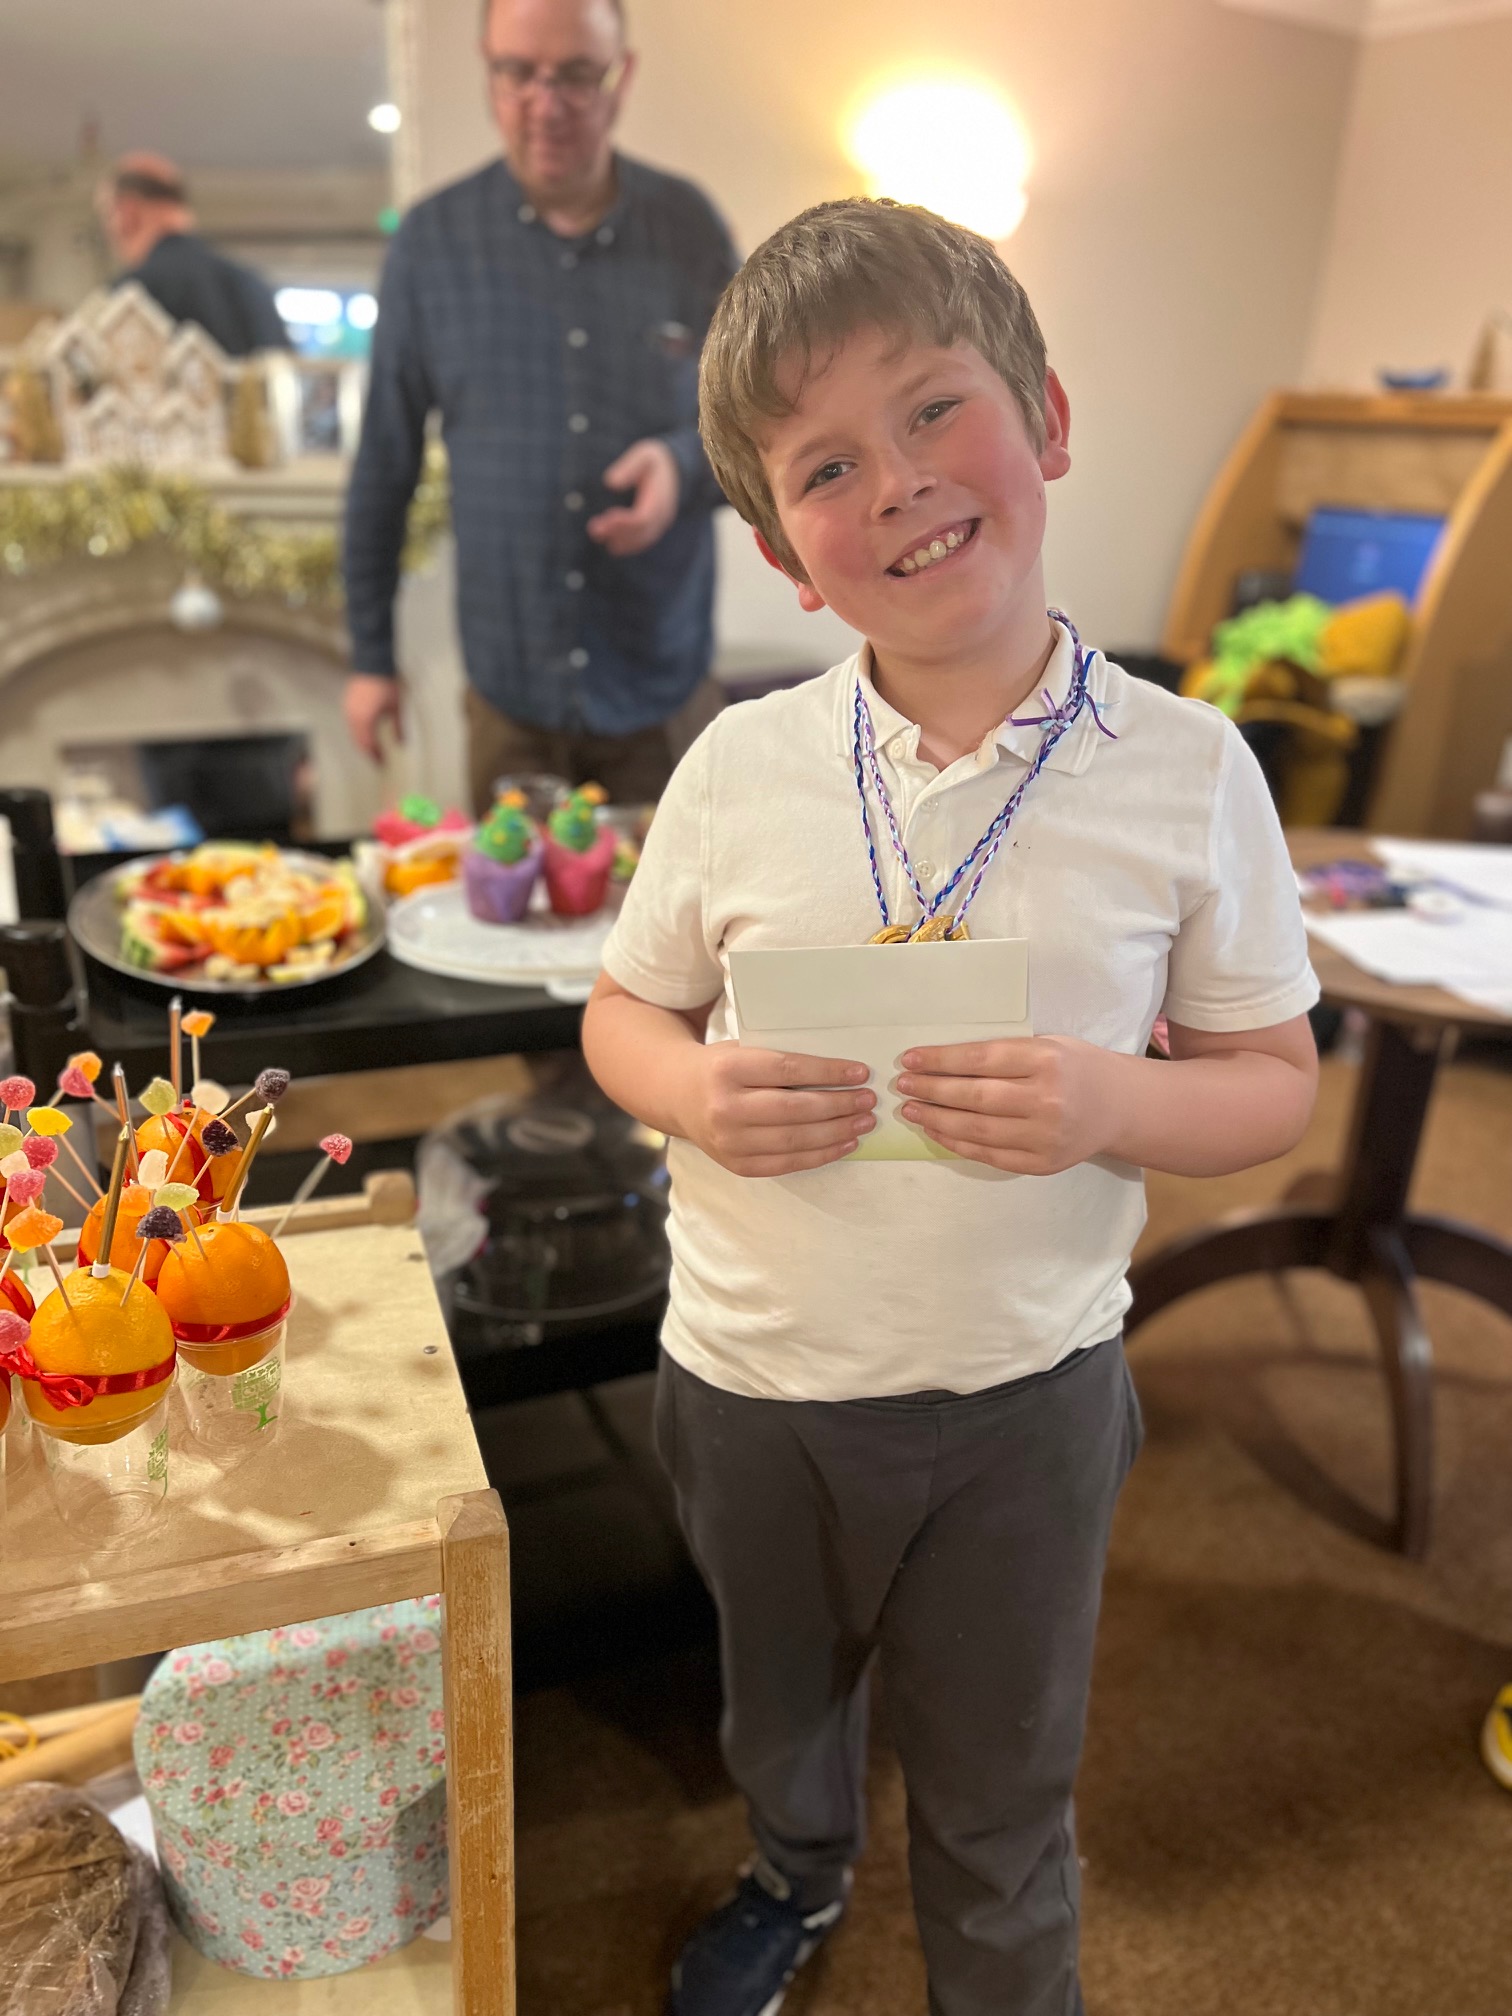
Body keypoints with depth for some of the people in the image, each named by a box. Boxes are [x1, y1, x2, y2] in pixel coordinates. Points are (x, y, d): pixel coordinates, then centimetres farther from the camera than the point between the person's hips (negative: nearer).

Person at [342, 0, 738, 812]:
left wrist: (686, 465, -17)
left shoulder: (688, 226, 1)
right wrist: (370, 655, 6)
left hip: (664, 694, 1)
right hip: (510, 702, 0)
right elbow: (385, 467, 4)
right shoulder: (432, 239, -1)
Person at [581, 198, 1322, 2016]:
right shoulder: (738, 767, -10)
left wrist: (1109, 1105, -25)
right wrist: (699, 1097, -19)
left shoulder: (1185, 771, -13)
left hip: (1023, 1391, -2)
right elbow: (623, 1009, 3)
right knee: (775, 1696, 31)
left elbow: (1273, 1080, -5)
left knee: (996, 1793, 22)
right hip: (750, 1377, 3)